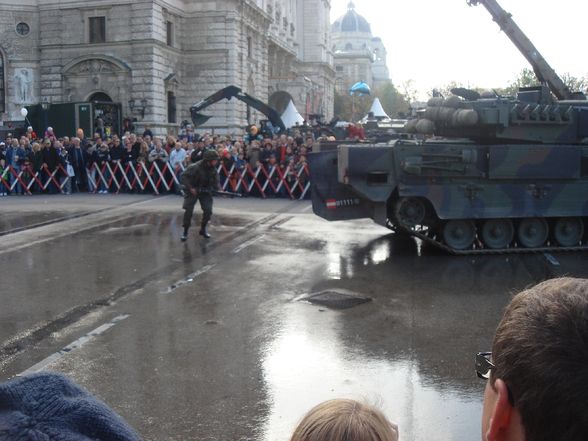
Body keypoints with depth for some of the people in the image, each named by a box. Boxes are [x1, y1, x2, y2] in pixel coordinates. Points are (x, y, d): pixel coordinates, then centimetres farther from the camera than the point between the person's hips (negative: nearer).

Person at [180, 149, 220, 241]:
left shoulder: (213, 170, -7)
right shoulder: (195, 167, -23)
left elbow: (216, 182, 2)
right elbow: (183, 176, -20)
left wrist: (217, 187, -21)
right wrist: (190, 188, -26)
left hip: (206, 191, 4)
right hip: (192, 191, -4)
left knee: (208, 210, -8)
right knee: (188, 211, -13)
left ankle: (203, 229, 15)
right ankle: (185, 232, 4)